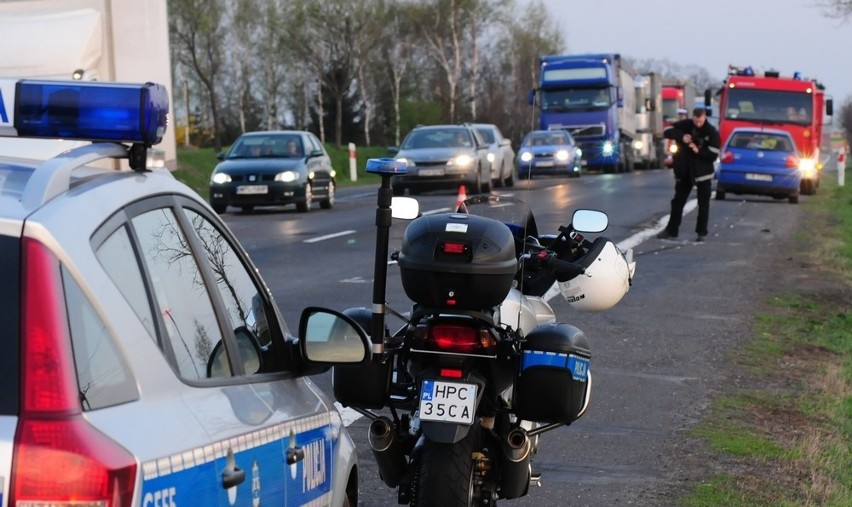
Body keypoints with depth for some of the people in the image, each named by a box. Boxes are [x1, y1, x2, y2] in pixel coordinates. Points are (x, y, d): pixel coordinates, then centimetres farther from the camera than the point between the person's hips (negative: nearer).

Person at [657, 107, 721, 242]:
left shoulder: (712, 132, -10)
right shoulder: (685, 125, -3)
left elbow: (714, 154, -13)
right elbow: (667, 131, -5)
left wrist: (698, 151, -25)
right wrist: (681, 136, -20)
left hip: (703, 173, -3)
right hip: (684, 171, 3)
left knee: (703, 204, 2)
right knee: (677, 201, 10)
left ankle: (702, 232, 11)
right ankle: (671, 230, 18)